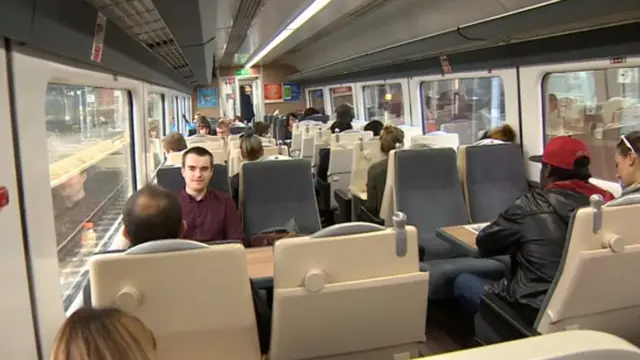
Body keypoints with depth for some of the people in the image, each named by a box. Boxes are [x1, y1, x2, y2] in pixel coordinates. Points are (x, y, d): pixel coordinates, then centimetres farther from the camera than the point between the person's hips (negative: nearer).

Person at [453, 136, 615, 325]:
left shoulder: (533, 205, -16)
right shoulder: (605, 202, -3)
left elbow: (485, 243, -4)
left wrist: (521, 242, 15)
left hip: (535, 312, -6)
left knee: (463, 282, 14)